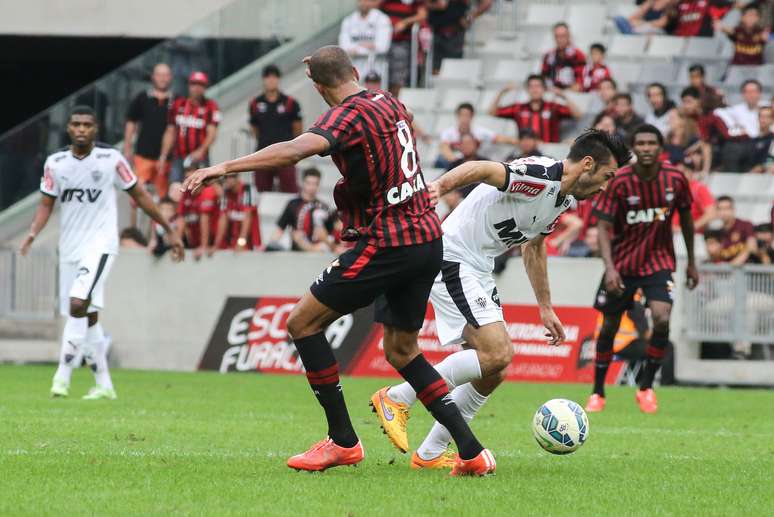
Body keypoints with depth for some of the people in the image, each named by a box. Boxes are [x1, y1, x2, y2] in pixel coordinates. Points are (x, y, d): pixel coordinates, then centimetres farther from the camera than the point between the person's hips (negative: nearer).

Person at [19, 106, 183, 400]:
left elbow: (140, 196, 2)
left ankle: (63, 375, -19)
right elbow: (46, 204, 7)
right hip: (69, 248, 5)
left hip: (100, 245, -5)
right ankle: (104, 385, 19)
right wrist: (33, 232, -14)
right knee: (87, 317, 9)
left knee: (79, 303, -23)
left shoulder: (111, 159, -6)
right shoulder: (55, 163, 3)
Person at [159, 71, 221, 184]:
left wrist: (201, 150, -27)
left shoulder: (210, 107, -1)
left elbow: (212, 133, -10)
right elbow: (170, 133, 17)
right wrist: (163, 156, 13)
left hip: (199, 159, -3)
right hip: (178, 158, 3)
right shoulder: (178, 105, 11)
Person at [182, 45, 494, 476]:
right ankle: (473, 452, 11)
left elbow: (296, 149, -31)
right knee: (401, 349, 19)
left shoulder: (349, 115, -13)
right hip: (428, 237, 9)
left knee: (303, 322, 1)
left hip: (386, 243, -9)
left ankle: (343, 441, 1)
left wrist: (223, 167, -35)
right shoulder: (389, 103, 12)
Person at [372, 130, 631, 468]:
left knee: (492, 372, 6)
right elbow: (479, 170, -35)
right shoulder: (539, 176, -19)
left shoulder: (563, 199, 12)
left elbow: (533, 248, 28)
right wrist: (439, 187, -53)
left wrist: (545, 308, 30)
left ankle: (430, 454, 12)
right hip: (453, 259, -10)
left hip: (479, 272, 10)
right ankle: (397, 399, -9)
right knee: (498, 354, -19)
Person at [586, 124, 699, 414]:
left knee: (662, 318, -20)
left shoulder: (675, 180, -10)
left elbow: (685, 218, 7)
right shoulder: (620, 182, -16)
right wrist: (609, 267, -28)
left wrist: (692, 262, 12)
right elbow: (603, 227, -15)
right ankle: (598, 393, 24)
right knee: (609, 325, 6)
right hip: (622, 262, 0)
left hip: (659, 261, 0)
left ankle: (646, 387, -3)